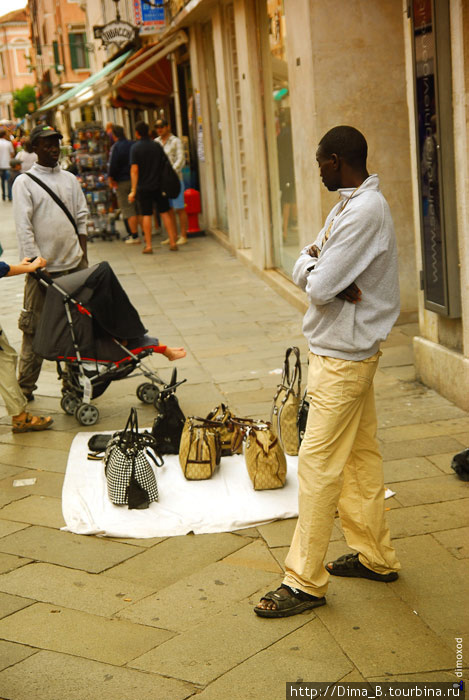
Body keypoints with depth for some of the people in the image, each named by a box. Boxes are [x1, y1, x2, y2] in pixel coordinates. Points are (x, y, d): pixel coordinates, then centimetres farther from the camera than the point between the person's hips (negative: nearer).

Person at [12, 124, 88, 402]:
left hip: (73, 264, 4)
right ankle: (25, 386, 9)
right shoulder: (24, 182, -3)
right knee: (35, 329, -1)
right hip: (43, 267, -4)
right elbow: (24, 228, -9)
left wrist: (83, 256, 8)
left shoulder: (70, 179, 11)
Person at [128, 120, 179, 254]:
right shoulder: (157, 145, 3)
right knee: (165, 213, 7)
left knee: (146, 215, 3)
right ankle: (173, 242, 6)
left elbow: (134, 170, -12)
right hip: (158, 185, 3)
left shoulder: (135, 148, -8)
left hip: (143, 187, -3)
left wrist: (133, 190, -10)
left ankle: (148, 245, 3)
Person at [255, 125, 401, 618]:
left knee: (319, 465, -5)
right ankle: (376, 556, 29)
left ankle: (305, 582, 4)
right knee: (361, 455, 17)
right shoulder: (349, 204, 12)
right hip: (348, 351, 10)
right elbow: (303, 268, 7)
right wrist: (315, 268, -14)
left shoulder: (364, 211, -21)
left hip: (343, 356, -10)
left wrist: (314, 271, -4)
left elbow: (320, 287, -25)